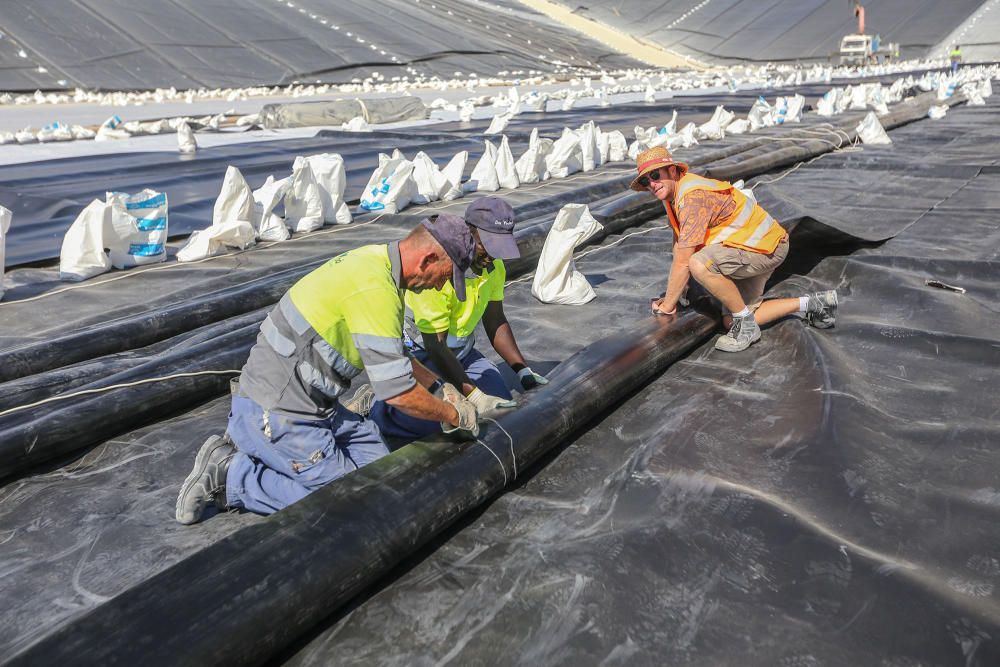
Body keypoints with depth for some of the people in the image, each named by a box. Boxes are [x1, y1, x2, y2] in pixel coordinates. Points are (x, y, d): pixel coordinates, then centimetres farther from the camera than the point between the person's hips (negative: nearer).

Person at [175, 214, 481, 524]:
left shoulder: (373, 259, 7)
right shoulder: (376, 290, -24)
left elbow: (390, 356, 22)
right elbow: (399, 392, -21)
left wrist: (442, 387, 20)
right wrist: (453, 415, -4)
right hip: (275, 416, -10)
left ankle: (250, 449, 12)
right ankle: (231, 476, -1)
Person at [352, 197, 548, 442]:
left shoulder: (494, 265, -6)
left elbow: (495, 321, 4)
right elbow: (435, 345, -28)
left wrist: (523, 371, -6)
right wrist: (475, 397, -33)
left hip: (461, 349, 7)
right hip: (421, 351, -7)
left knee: (502, 402, -8)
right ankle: (371, 405, -4)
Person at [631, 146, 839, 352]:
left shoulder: (693, 196, -27)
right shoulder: (673, 193, 3)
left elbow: (683, 262, -26)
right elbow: (678, 244, 12)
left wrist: (667, 305, -16)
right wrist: (672, 292, 10)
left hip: (766, 245, -10)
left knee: (700, 264, -35)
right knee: (731, 321, 8)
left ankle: (746, 324, -15)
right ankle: (810, 303, 22)